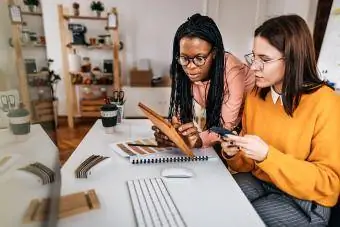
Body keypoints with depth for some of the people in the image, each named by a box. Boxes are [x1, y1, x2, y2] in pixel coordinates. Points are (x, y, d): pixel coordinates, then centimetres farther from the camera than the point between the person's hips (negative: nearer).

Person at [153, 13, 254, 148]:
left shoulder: (231, 71, -29)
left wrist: (199, 140, -46)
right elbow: (180, 115, -16)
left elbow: (226, 126, -29)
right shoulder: (184, 71, -17)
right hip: (213, 121, 3)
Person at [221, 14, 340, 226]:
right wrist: (234, 155, -15)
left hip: (304, 201, -4)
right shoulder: (254, 96, 0)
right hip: (257, 182, 5)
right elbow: (250, 164, 8)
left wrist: (268, 155, -28)